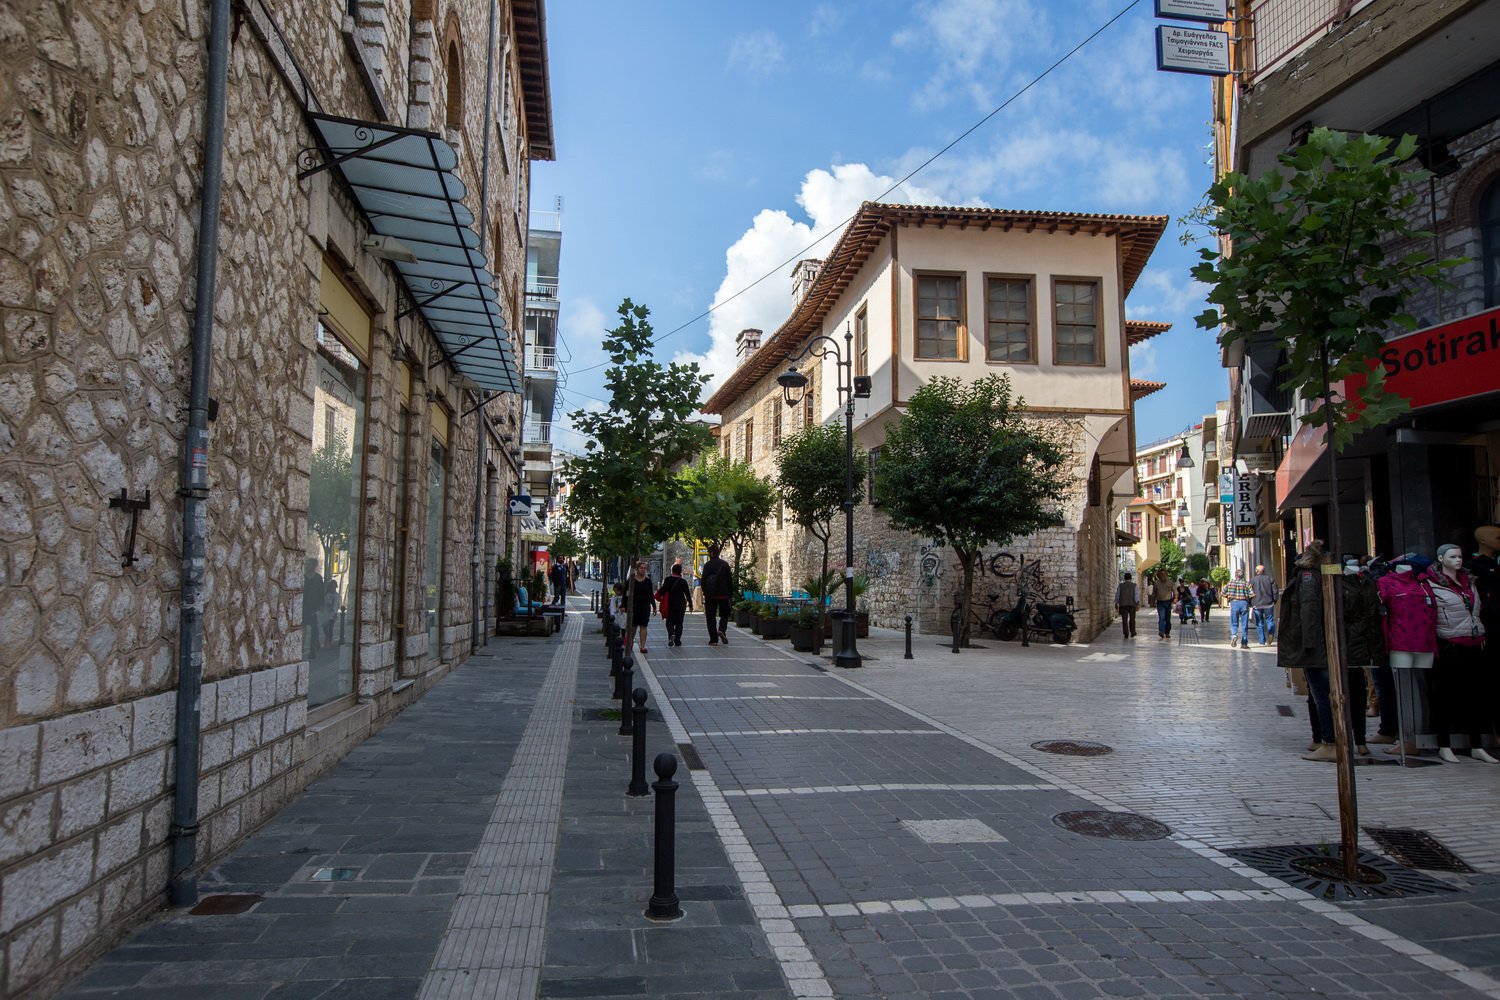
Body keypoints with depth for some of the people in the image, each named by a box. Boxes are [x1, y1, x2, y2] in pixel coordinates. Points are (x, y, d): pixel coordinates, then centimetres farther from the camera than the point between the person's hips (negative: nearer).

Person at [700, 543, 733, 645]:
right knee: (724, 615, 15)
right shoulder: (725, 564, 3)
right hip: (724, 595, 2)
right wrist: (730, 593, 10)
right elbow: (730, 580, 4)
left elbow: (703, 580, -6)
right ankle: (722, 630, -11)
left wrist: (705, 593, 6)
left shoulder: (707, 565, -5)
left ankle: (713, 639, 2)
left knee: (711, 617, 5)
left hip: (710, 595, -2)